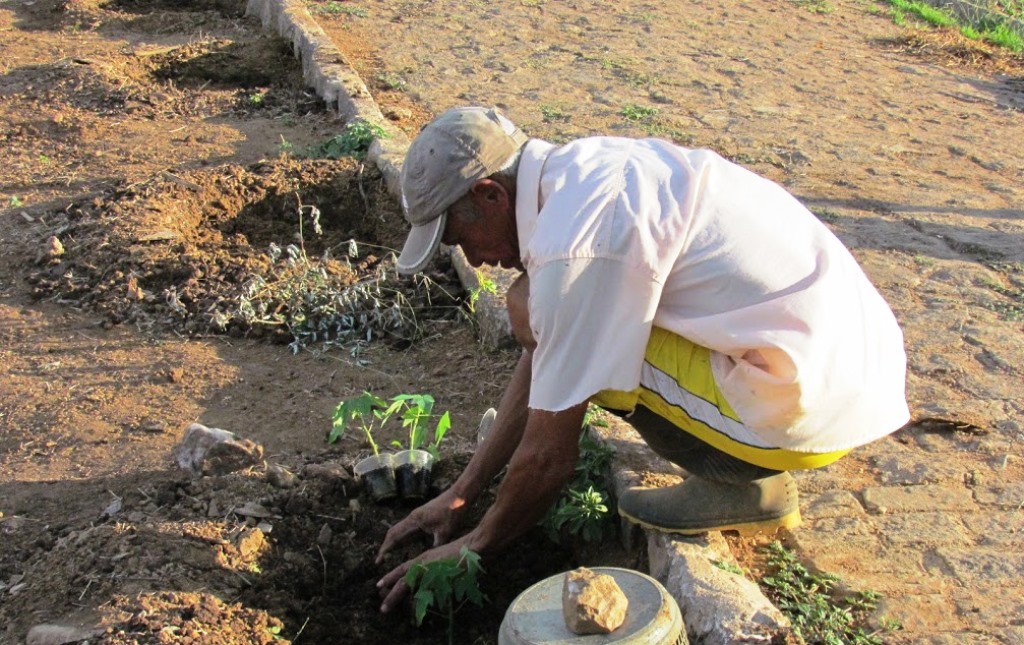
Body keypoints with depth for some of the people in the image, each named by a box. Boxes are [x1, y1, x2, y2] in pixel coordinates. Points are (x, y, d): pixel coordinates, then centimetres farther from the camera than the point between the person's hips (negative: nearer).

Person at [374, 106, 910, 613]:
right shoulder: (582, 169, 9)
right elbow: (538, 360, 16)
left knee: (528, 305, -10)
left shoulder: (573, 243, -21)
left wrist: (476, 545, 6)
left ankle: (740, 489, 0)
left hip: (810, 404, -9)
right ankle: (751, 479, 13)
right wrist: (461, 493, 19)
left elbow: (548, 456, -13)